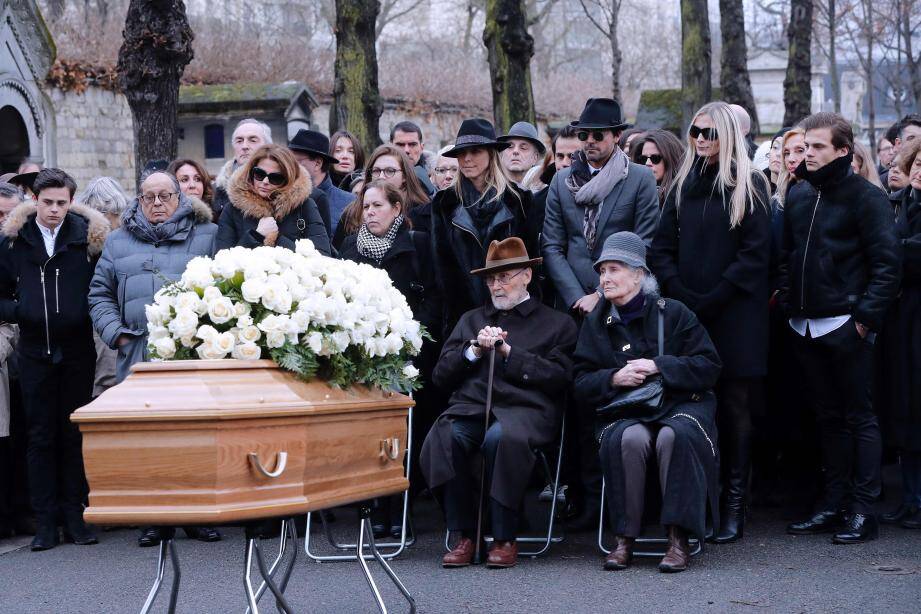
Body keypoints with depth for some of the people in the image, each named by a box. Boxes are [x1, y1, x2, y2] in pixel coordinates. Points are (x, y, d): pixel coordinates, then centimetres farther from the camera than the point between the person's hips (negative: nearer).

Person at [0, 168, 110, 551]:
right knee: (41, 436, 5)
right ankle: (46, 521, 10)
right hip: (35, 353, 1)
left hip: (78, 351, -1)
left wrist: (90, 317, -13)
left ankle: (74, 515, 14)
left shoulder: (89, 235, -1)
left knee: (75, 435, 6)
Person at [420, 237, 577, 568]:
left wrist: (508, 352, -2)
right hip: (470, 406, 3)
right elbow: (441, 375, 19)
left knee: (501, 437, -38)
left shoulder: (556, 323, 18)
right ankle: (466, 536, -20)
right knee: (443, 438, -31)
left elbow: (558, 377, 1)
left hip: (523, 408, -3)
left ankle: (505, 538, -24)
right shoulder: (471, 320, 30)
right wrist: (475, 349, 3)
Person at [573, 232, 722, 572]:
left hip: (680, 404, -2)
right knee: (630, 439, -34)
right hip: (624, 413, 2)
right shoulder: (596, 323, 14)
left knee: (675, 436, -36)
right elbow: (581, 385, 10)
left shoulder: (672, 313, 5)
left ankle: (679, 539, -31)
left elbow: (709, 367, -1)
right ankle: (624, 538, -27)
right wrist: (614, 378, -10)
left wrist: (658, 366, -11)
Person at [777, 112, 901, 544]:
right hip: (806, 326, 6)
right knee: (828, 416, 12)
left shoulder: (865, 196, -6)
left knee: (858, 416, -1)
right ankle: (834, 503, 18)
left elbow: (885, 264, -10)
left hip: (845, 325, -6)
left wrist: (867, 314, -16)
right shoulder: (798, 195, 13)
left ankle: (863, 510, 1)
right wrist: (787, 300, 9)